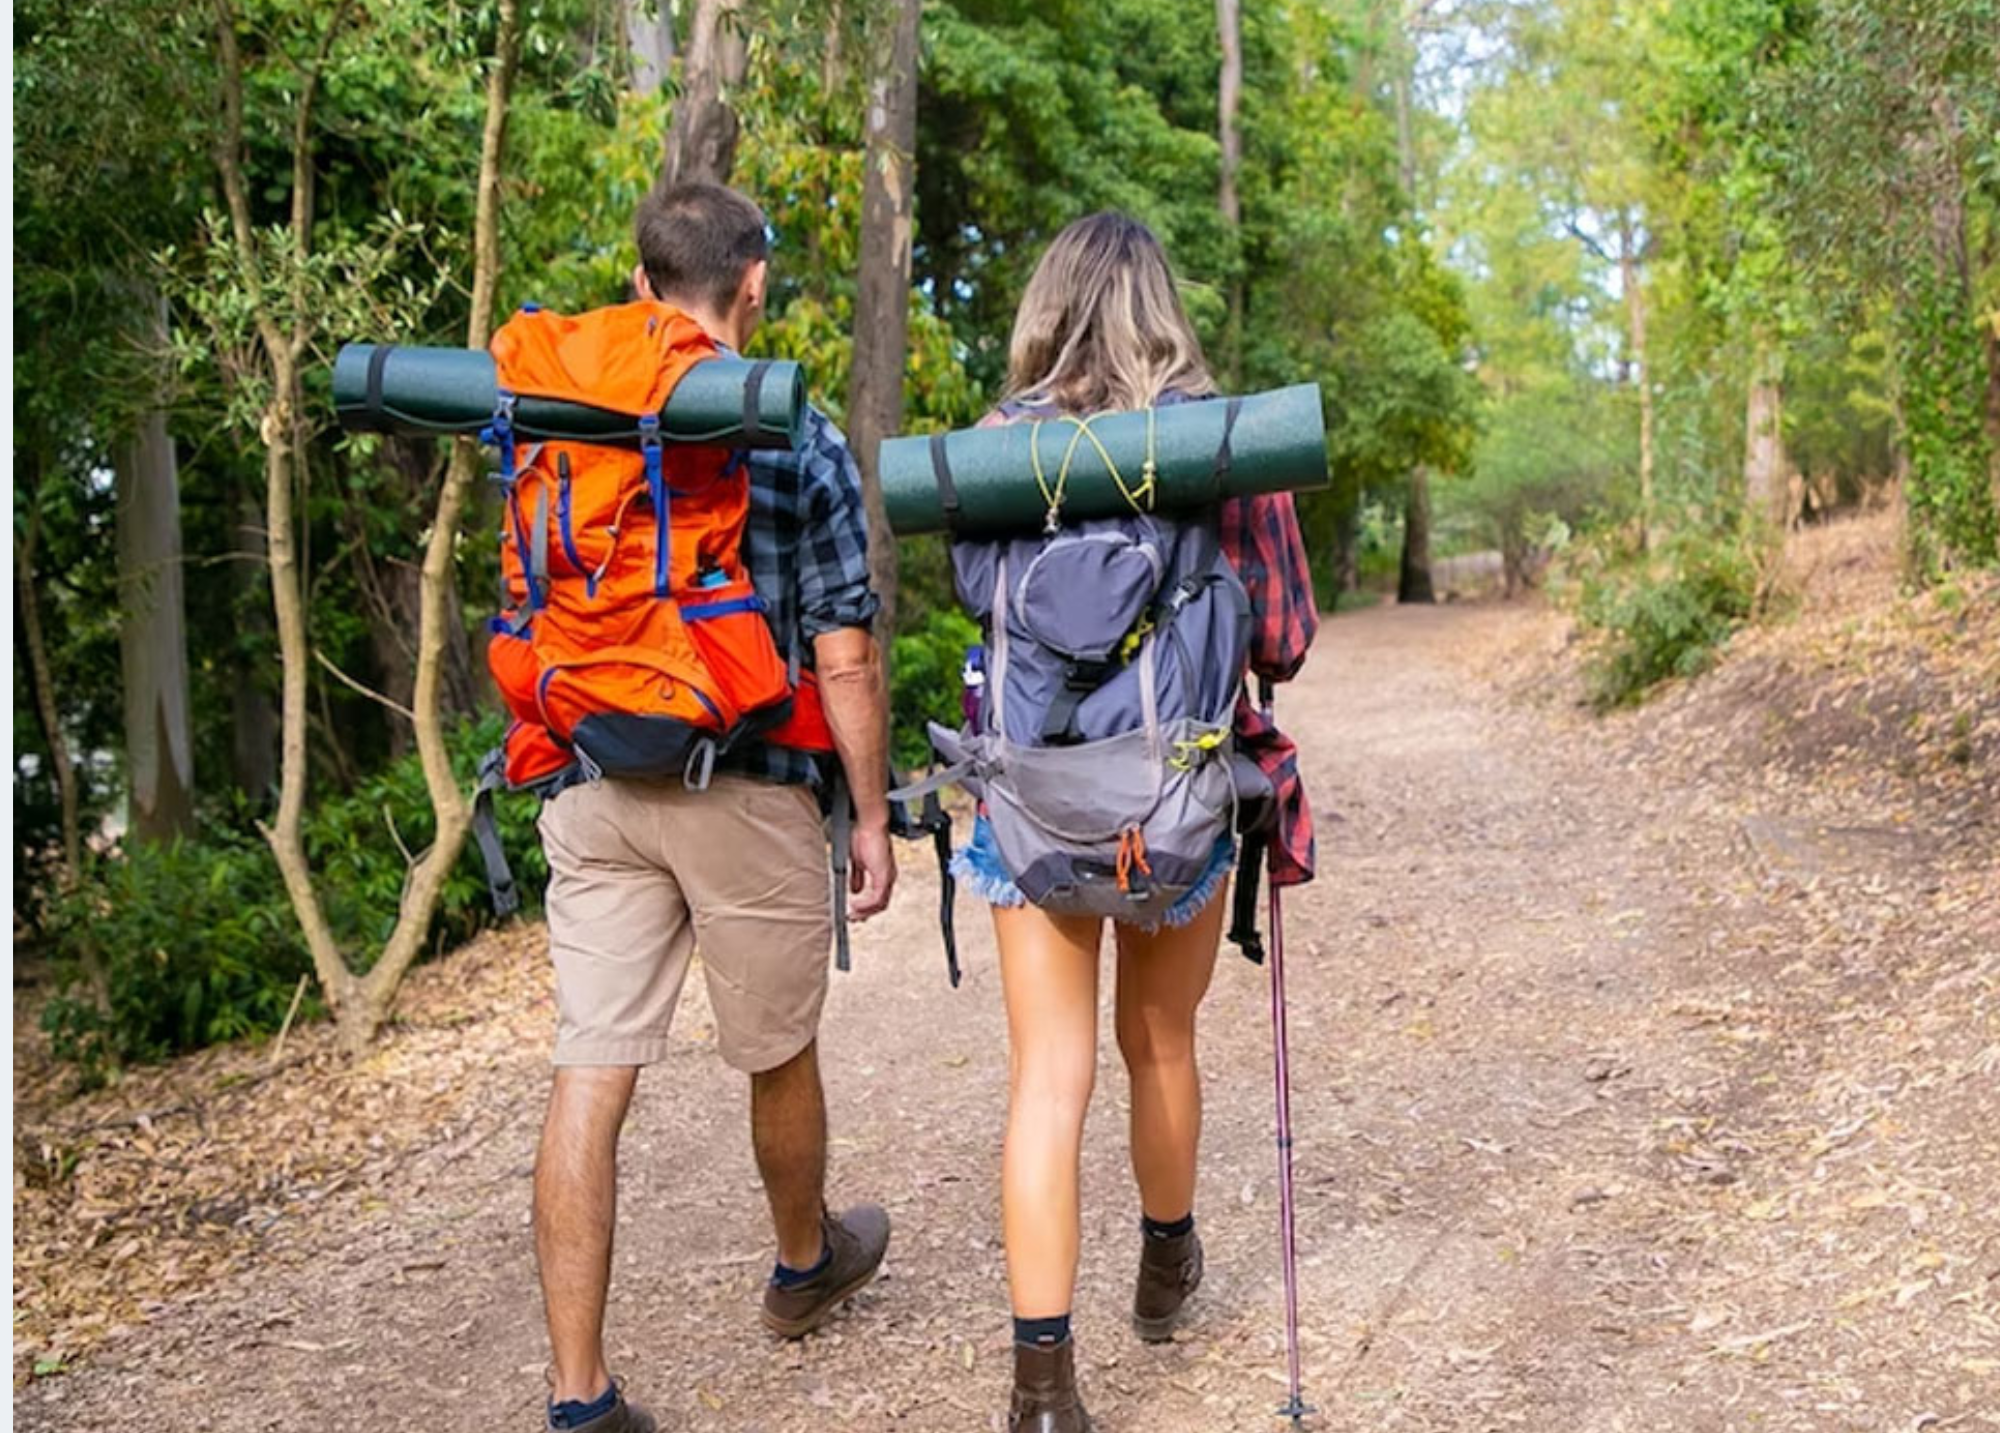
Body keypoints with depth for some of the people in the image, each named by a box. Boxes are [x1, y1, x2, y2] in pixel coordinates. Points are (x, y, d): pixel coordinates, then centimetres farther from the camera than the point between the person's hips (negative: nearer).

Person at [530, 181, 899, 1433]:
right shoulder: (798, 441, -7)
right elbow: (843, 656, -8)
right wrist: (874, 816, 2)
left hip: (592, 794, 3)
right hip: (745, 791, -3)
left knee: (592, 1078, 2)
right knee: (780, 1056, 18)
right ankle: (807, 1264, 43)